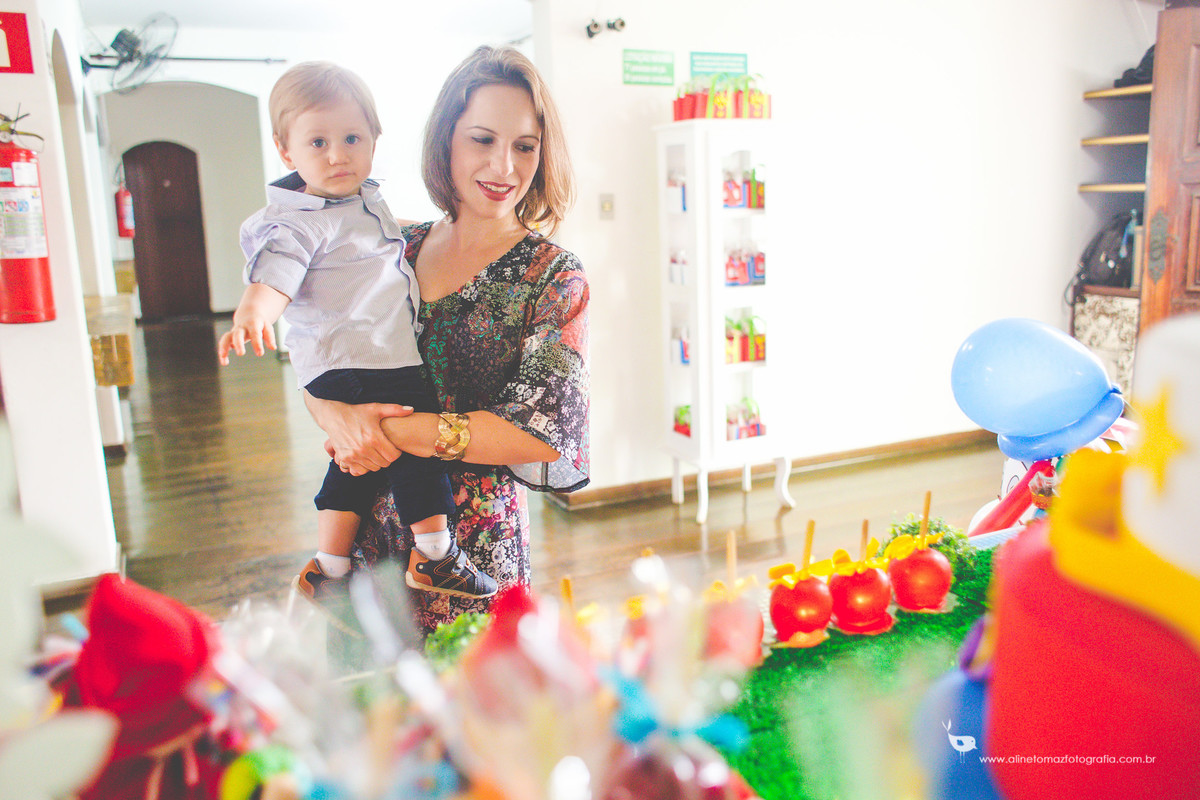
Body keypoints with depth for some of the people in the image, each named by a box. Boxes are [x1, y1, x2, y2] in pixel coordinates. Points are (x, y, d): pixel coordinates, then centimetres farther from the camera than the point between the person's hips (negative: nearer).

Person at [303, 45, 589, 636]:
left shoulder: (553, 276, -9)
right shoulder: (398, 248, 3)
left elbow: (545, 431, -17)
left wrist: (394, 431, -19)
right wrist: (338, 416, -17)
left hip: (476, 542, -3)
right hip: (376, 526, 4)